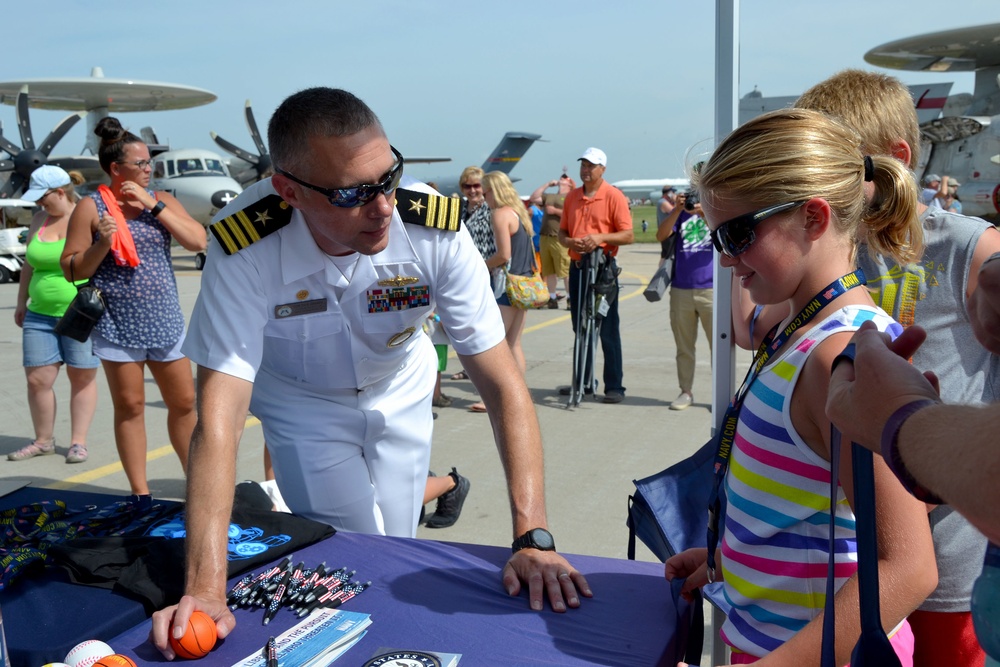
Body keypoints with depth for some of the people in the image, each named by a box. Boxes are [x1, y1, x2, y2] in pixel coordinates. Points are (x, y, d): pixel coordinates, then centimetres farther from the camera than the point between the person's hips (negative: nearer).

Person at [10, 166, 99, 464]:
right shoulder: (40, 219, 11)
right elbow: (29, 263, 19)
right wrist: (22, 302, 20)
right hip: (40, 314, 5)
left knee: (82, 378, 4)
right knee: (37, 379, 4)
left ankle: (78, 441, 14)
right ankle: (43, 440, 19)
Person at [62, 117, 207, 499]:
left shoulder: (163, 200, 7)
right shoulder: (91, 207, -3)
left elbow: (198, 242, -7)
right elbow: (71, 270, -2)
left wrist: (153, 205, -11)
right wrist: (102, 245, -19)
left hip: (165, 322, 3)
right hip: (118, 325, -3)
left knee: (184, 402, 8)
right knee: (130, 406, 4)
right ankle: (140, 493, 13)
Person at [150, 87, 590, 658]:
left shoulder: (436, 233, -32)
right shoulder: (245, 249, -35)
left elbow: (504, 386, -30)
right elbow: (219, 416, -38)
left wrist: (534, 538, -37)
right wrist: (206, 590, -44)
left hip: (398, 393, 1)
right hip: (302, 402, -1)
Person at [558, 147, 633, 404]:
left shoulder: (614, 196, -6)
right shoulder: (572, 197, 11)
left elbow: (628, 235, -9)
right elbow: (562, 232, 14)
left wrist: (601, 238, -23)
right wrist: (569, 241, -8)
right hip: (577, 267, 6)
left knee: (608, 330, -3)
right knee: (580, 328, 13)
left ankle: (615, 386, 2)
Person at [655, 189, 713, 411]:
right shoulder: (681, 211, 11)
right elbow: (661, 236, -3)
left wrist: (704, 213, -28)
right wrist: (677, 210, -15)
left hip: (712, 290, -2)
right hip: (681, 290, 3)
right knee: (684, 347, 9)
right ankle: (686, 392, 18)